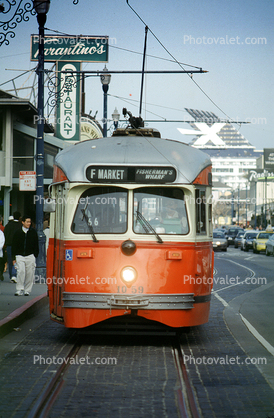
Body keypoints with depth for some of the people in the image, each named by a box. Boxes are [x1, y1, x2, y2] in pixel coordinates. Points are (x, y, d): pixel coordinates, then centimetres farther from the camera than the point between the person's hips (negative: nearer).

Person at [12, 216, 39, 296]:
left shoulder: (33, 232, 6)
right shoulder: (18, 233, 6)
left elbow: (36, 245, 11)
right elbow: (14, 246, 10)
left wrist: (35, 255, 2)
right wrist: (14, 257, 5)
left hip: (30, 256, 0)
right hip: (20, 256, 0)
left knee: (30, 274, 0)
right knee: (21, 271, -14)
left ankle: (27, 290, 11)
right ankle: (19, 289, -9)